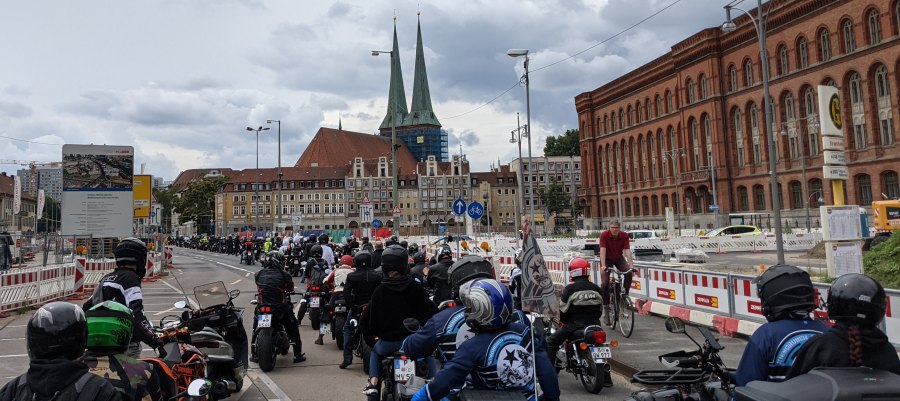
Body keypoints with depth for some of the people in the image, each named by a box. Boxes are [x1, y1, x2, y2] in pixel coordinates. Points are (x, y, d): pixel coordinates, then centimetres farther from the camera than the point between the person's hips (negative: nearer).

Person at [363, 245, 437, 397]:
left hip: (388, 343, 1)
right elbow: (430, 315, -8)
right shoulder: (416, 289, -9)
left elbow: (373, 323, -4)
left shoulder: (378, 292, -7)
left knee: (375, 352, 34)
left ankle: (373, 382, 15)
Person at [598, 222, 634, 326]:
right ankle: (606, 308, -2)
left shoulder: (624, 236, -18)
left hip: (619, 258, 2)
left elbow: (627, 251, -24)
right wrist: (603, 265, -42)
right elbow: (602, 250, -32)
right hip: (607, 259, -2)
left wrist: (631, 265, -36)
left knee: (629, 273, -25)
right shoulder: (604, 235, -24)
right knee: (604, 283, -14)